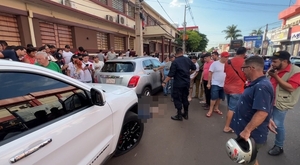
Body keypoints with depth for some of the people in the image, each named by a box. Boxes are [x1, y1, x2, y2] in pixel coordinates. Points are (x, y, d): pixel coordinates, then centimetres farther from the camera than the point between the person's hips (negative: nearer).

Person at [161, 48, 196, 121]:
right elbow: (194, 68, 16)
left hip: (178, 84, -6)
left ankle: (179, 115, 11)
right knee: (185, 98, 17)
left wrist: (164, 82, -13)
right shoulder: (188, 60, 4)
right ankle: (186, 114, 27)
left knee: (178, 99, 4)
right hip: (186, 83, 7)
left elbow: (171, 74, -18)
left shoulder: (175, 62, -15)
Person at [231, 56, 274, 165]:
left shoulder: (261, 87, -26)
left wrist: (247, 131, -30)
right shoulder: (256, 84, 7)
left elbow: (262, 112, -33)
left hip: (252, 135, -9)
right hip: (248, 132, 9)